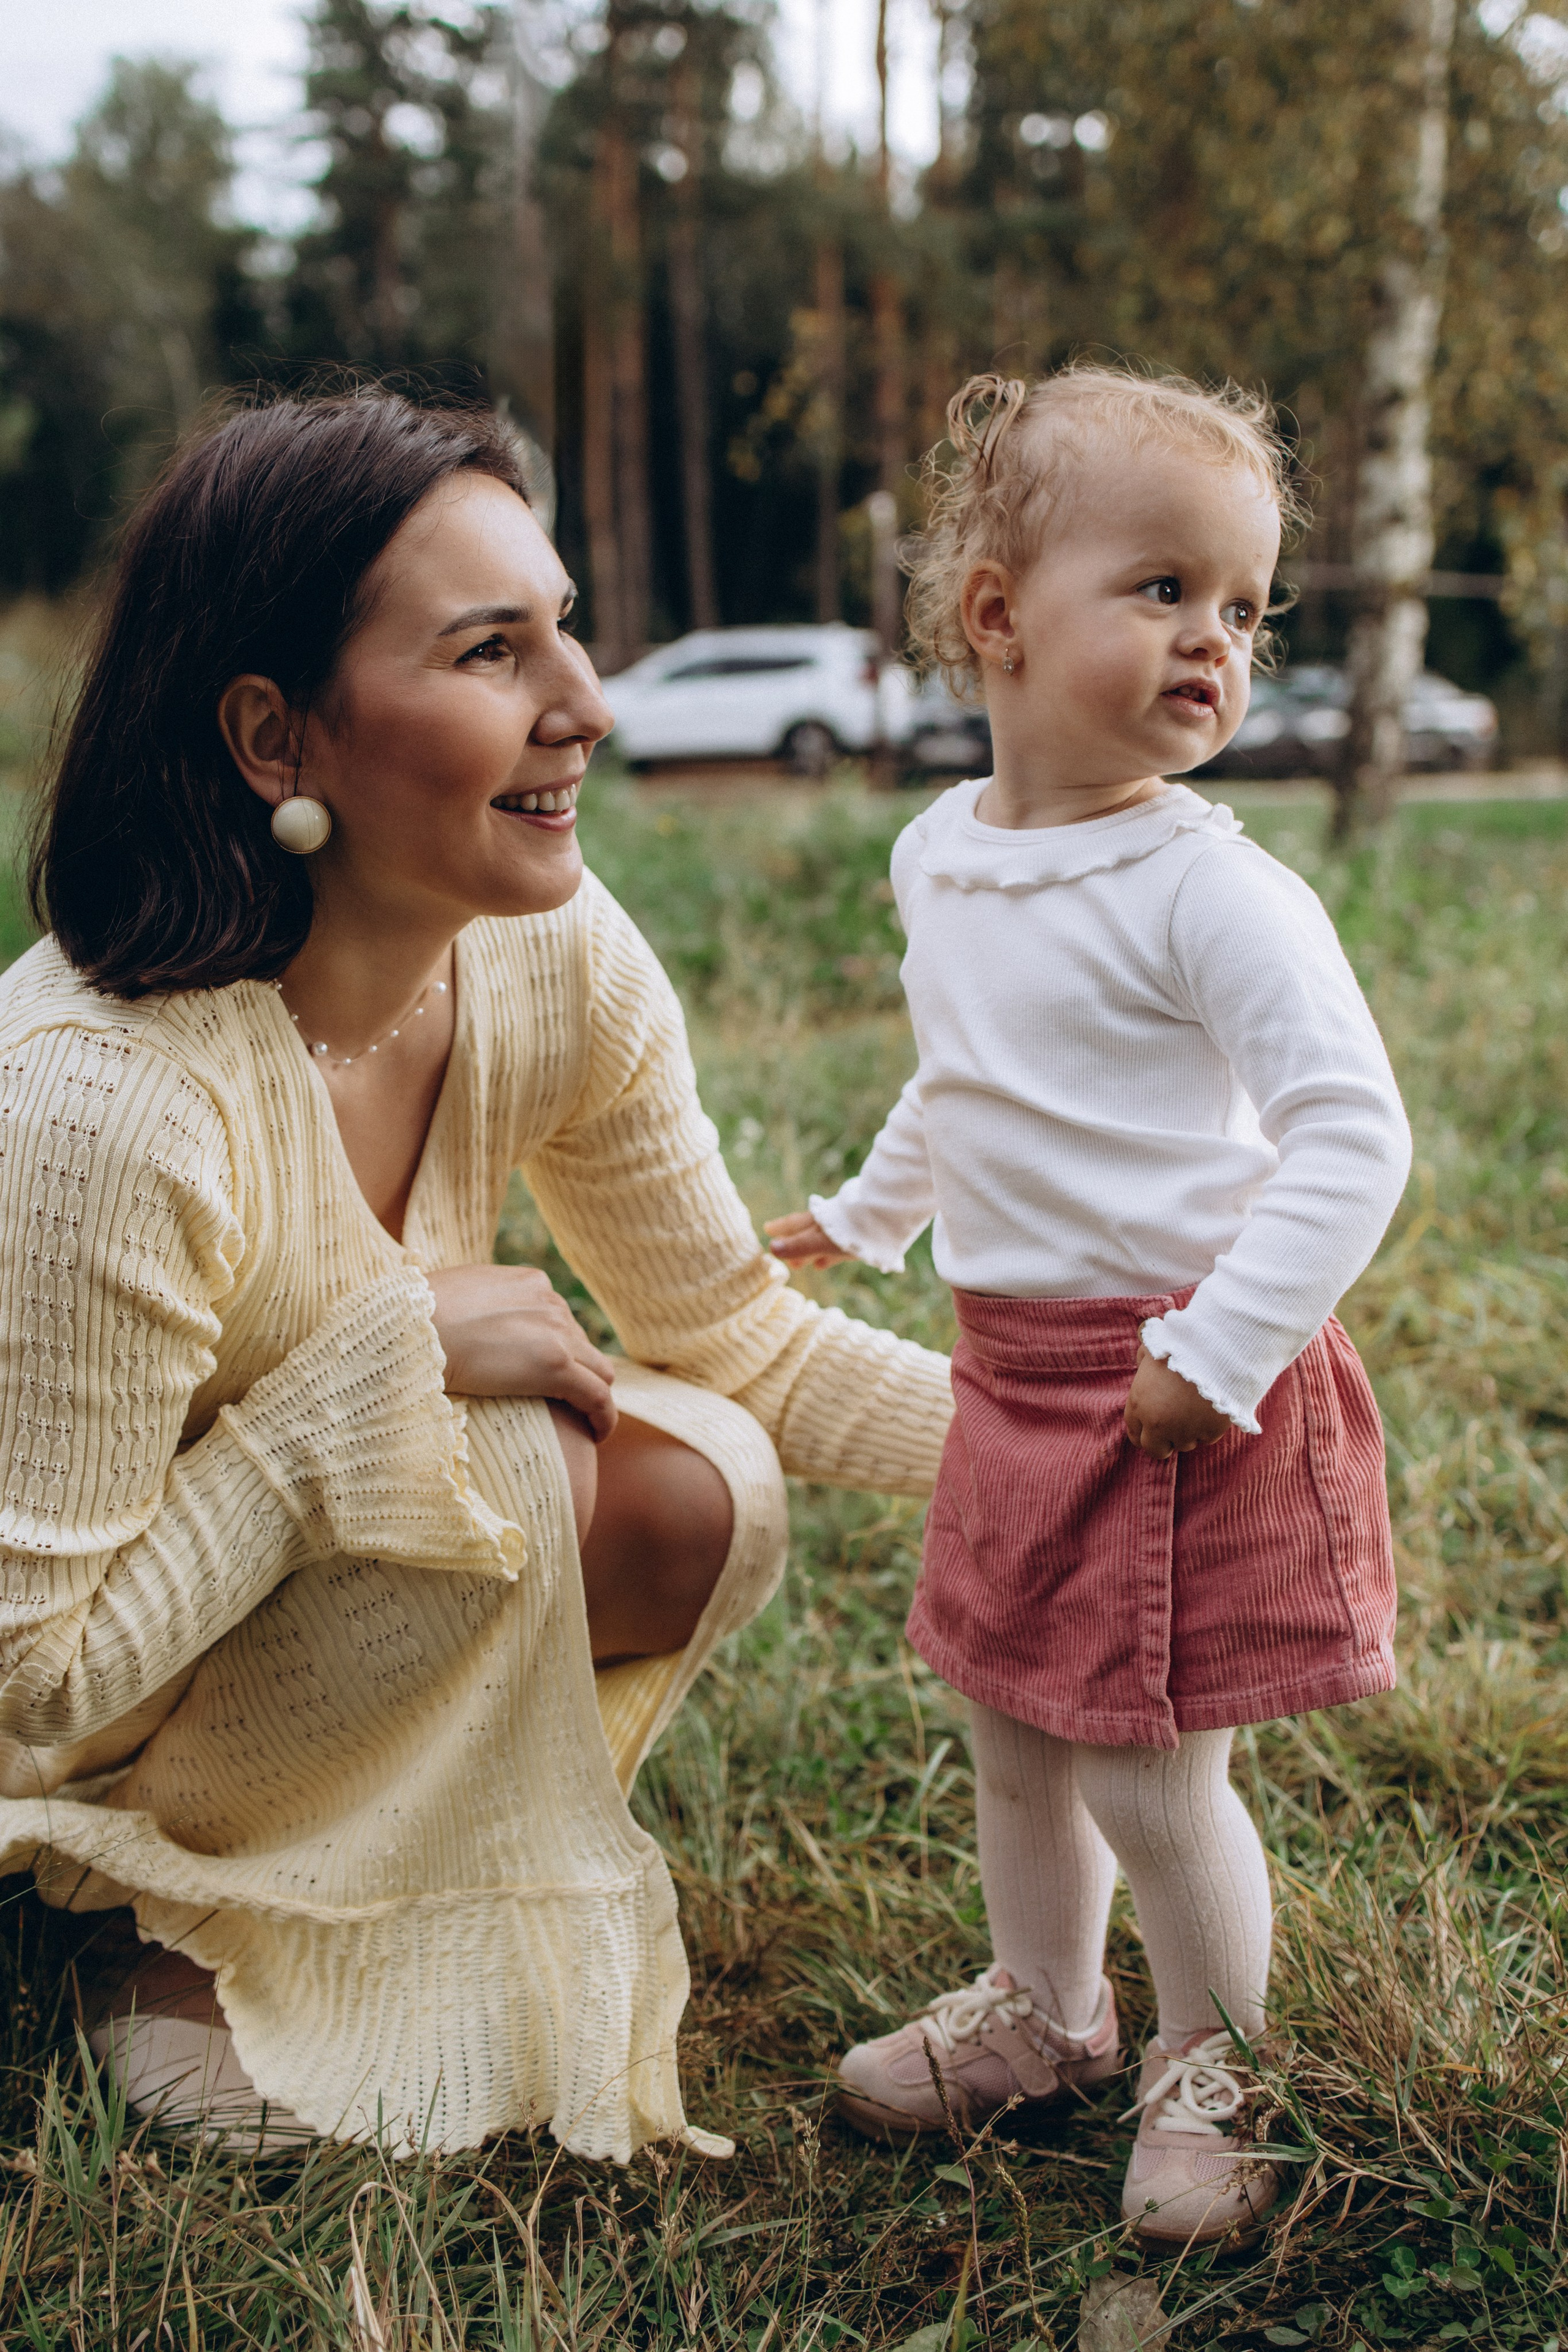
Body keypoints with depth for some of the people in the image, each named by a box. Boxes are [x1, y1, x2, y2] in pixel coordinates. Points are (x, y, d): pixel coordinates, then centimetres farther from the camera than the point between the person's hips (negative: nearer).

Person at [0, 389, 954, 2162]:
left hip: (278, 1592, 6)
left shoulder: (556, 964, -15)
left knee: (705, 1492, -15)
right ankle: (212, 1960, -3)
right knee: (504, 1472, -27)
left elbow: (739, 1337, -3)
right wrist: (391, 1354, -30)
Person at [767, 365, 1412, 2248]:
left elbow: (1352, 1134, -22)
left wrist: (1223, 1352, -25)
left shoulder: (1208, 888, -18)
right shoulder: (939, 856, 4)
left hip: (1180, 1379, -7)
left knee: (1151, 1772, 1)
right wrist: (869, 1213, 32)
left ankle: (1211, 2071, 28)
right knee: (1012, 1728, 19)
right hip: (1012, 1370, 7)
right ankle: (1041, 2010, 43)